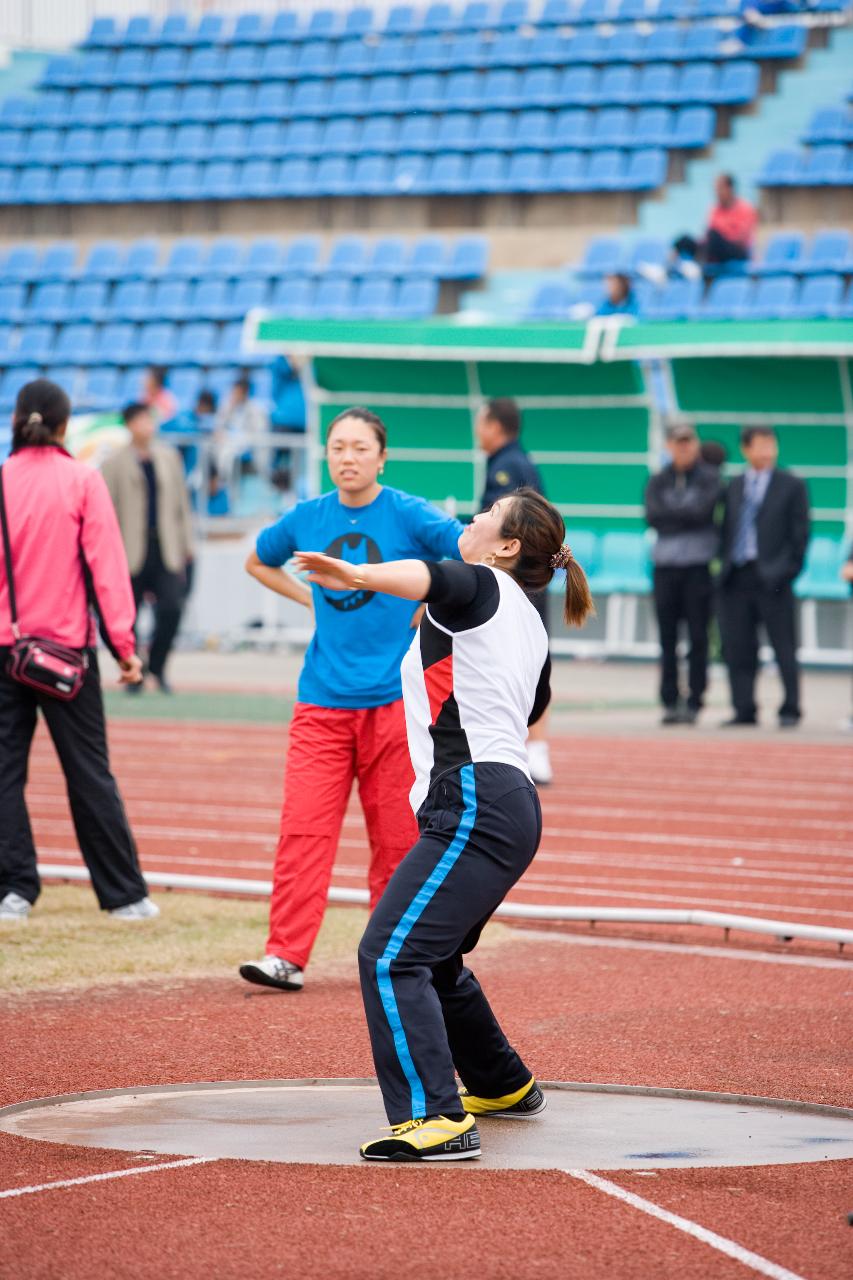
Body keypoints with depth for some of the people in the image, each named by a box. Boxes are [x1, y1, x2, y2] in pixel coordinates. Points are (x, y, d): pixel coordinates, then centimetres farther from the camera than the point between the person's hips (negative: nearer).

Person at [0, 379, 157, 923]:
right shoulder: (82, 481, -5)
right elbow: (107, 565, -7)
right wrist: (124, 642, -6)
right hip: (66, 644, -1)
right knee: (89, 773, 4)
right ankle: (124, 894, 8)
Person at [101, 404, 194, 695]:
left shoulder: (168, 456, 12)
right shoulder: (115, 463, 0)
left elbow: (181, 502, 16)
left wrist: (186, 544, 13)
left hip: (166, 549, 2)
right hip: (132, 550, -2)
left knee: (171, 609, -10)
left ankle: (157, 664, 10)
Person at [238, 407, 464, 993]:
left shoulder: (408, 515, -5)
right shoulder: (307, 518, 6)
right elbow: (258, 561, 25)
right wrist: (310, 599, 14)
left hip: (394, 698, -2)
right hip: (323, 701, 2)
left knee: (396, 836, 4)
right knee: (304, 830, -8)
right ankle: (287, 956, -10)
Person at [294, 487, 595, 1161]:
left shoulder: (479, 586, -3)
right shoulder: (532, 627, 22)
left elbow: (429, 575, -27)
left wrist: (357, 576, -47)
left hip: (473, 808, -10)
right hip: (511, 807, 10)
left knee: (390, 957, -19)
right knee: (434, 960, 28)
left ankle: (437, 1121, -29)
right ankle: (504, 1087, 45)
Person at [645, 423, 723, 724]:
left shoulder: (710, 478, 4)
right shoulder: (658, 481, 12)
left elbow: (703, 510, -11)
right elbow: (652, 516, -2)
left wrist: (672, 515, -3)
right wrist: (687, 514, -7)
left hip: (699, 566, -3)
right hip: (665, 564, 3)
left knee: (697, 637, -4)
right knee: (667, 638, 2)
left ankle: (694, 702, -1)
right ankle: (670, 702, 5)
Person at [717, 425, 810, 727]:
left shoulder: (792, 486, 3)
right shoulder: (734, 487, 15)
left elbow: (800, 533, -1)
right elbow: (727, 529, 16)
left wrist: (788, 569, -8)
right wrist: (724, 565, 6)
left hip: (771, 578, -4)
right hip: (736, 577, 4)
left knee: (784, 649, -1)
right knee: (737, 648, 4)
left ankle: (790, 711, 4)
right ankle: (744, 710, 11)